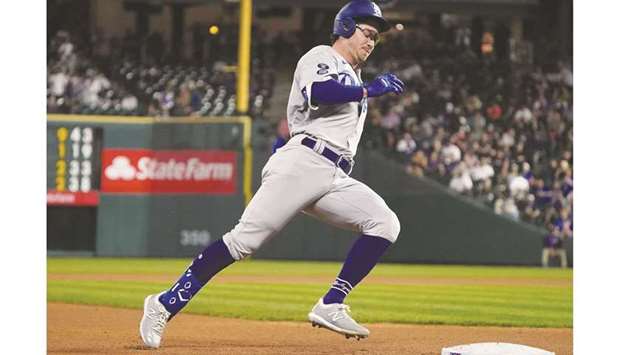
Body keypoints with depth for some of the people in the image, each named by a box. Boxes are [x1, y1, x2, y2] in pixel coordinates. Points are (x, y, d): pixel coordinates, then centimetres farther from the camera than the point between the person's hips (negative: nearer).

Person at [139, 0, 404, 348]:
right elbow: (317, 93, -19)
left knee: (385, 224, -10)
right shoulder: (321, 58, 4)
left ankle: (331, 306, -14)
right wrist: (369, 90, -15)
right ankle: (167, 304, -15)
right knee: (246, 238, -17)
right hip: (303, 163, -8)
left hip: (335, 179, 8)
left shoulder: (352, 78, 30)